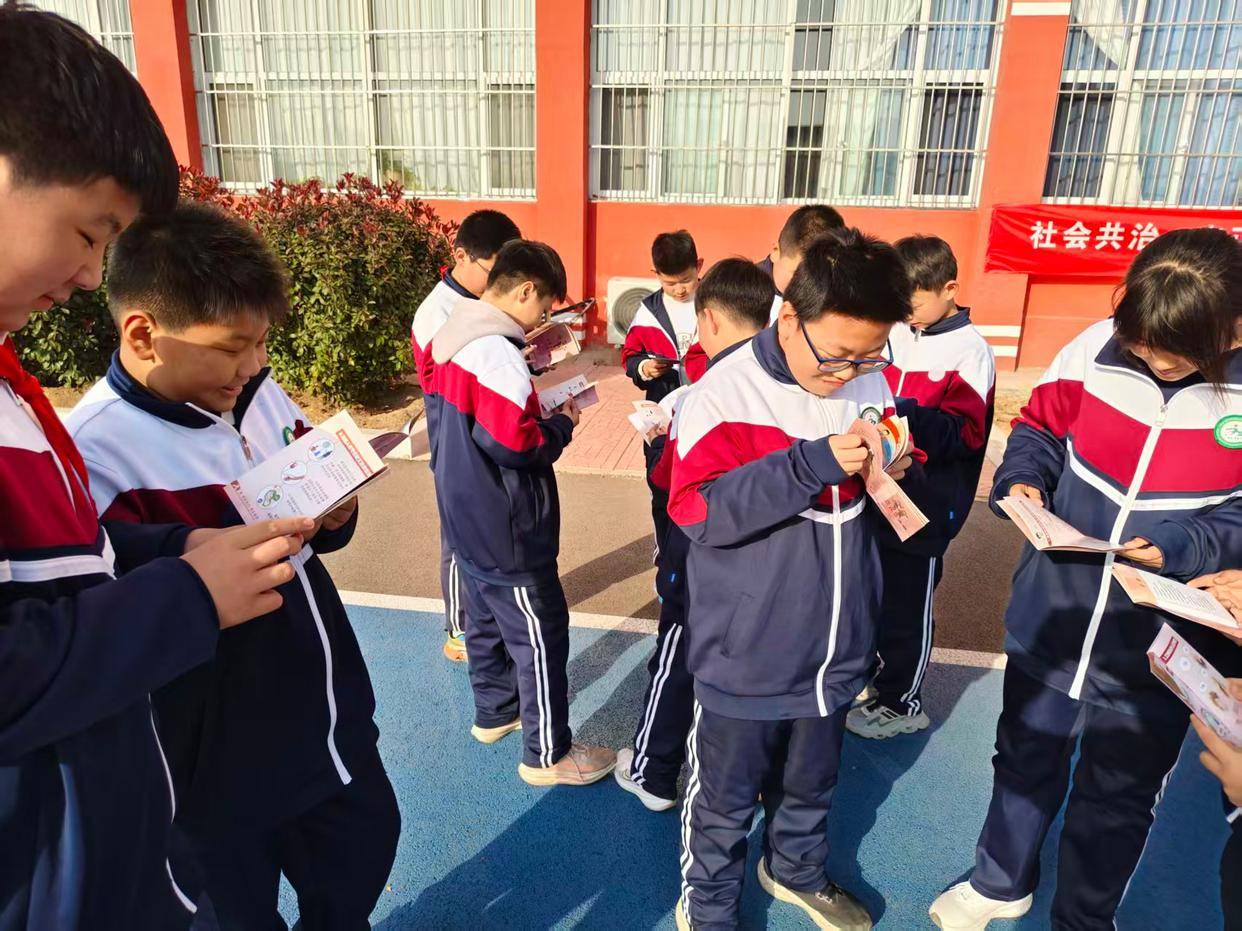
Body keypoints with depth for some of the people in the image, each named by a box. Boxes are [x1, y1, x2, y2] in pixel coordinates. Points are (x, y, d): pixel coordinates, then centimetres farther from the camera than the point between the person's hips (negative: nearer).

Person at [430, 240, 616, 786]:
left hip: (469, 518, 10)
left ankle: (494, 712, 44)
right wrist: (562, 424, -11)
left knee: (486, 619, 24)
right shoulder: (498, 353, -25)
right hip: (505, 532, -10)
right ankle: (547, 755, 18)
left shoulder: (459, 336, 5)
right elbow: (515, 447, -28)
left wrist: (534, 408, 2)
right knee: (540, 636, 4)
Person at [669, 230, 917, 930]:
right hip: (745, 656, -5)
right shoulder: (726, 393, -19)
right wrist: (814, 463, -31)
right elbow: (698, 509, -25)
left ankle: (797, 871, 56)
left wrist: (894, 471, -12)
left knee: (812, 783, 28)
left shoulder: (870, 386, -3)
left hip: (836, 648, 5)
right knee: (725, 801, 17)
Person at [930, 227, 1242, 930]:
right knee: (1025, 759, 23)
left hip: (1157, 648, -1)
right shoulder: (1095, 349, -14)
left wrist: (1184, 545, -25)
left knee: (1119, 798, 19)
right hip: (1053, 616, 2)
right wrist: (1024, 477, -17)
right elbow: (1041, 424, 2)